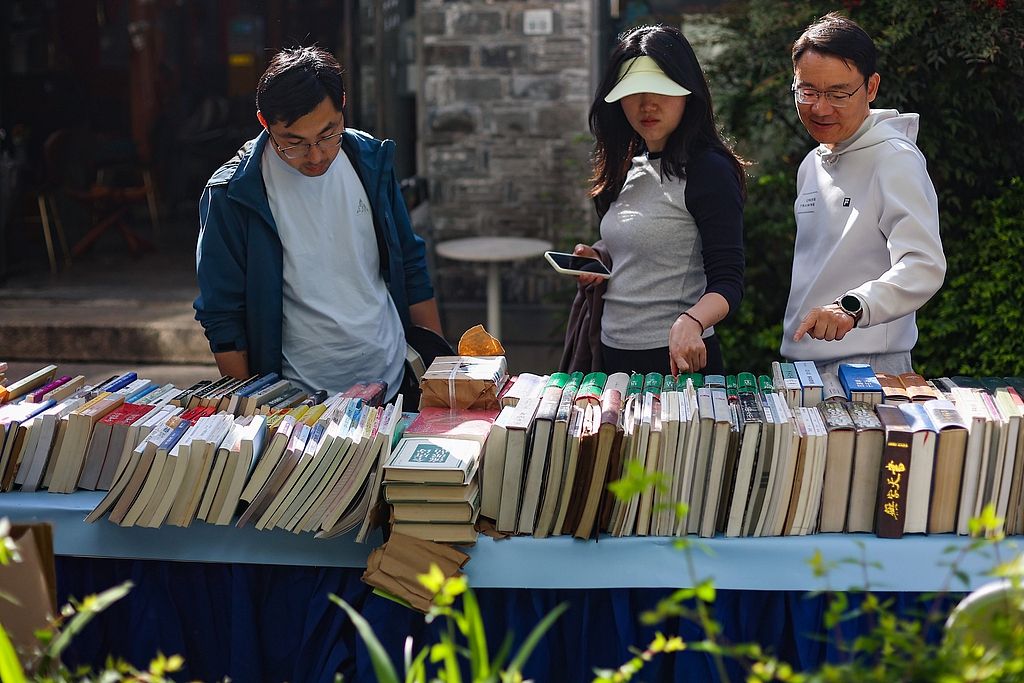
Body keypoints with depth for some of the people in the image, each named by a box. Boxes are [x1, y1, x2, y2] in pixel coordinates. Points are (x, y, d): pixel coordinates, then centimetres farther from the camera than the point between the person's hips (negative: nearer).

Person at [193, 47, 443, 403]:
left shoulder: (371, 162, 0)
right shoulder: (230, 195, -13)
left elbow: (411, 270, 10)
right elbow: (224, 319, -7)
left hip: (395, 381, 4)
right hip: (300, 401, -3)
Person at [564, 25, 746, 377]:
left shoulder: (709, 170, -14)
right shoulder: (629, 167, 10)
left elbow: (727, 281, -20)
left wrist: (690, 323, -39)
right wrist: (597, 256, 3)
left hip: (677, 360, -8)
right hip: (614, 355, 8)